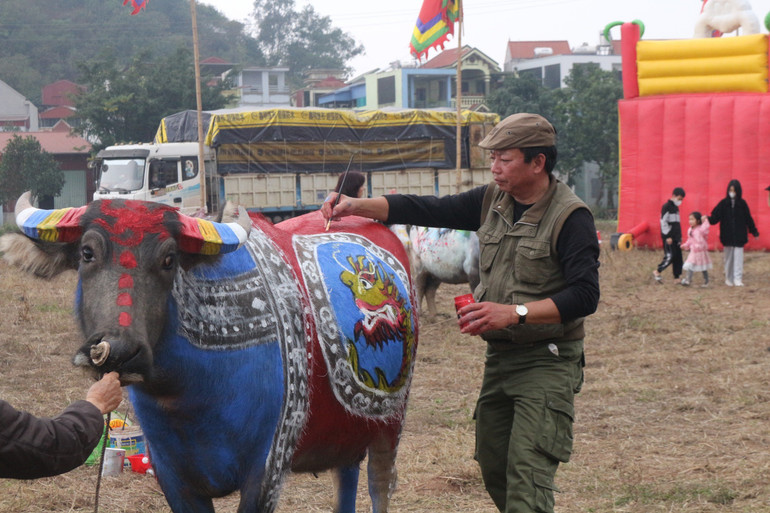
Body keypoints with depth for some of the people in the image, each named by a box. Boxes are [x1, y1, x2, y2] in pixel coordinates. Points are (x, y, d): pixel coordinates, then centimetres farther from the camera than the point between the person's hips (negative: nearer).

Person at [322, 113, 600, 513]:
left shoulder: (570, 218, -14)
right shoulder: (492, 201, 7)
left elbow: (584, 296, -21)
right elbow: (427, 210, 7)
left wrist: (514, 312, -27)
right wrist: (357, 206, -4)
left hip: (547, 362, -8)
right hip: (500, 357, 8)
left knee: (526, 473, -17)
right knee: (493, 467, 13)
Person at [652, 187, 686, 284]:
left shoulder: (676, 207, 18)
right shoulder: (666, 207, -9)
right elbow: (663, 222, -15)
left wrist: (680, 236, 21)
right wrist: (668, 236, -18)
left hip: (676, 237, 9)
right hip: (669, 237, -9)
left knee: (678, 257, 4)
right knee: (670, 256, -12)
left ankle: (677, 278, 4)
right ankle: (657, 272, 2)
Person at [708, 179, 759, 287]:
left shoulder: (742, 203, 0)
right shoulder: (723, 203, -1)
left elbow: (748, 219, 7)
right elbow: (715, 217, -7)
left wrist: (754, 232, 12)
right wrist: (708, 219, -27)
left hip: (739, 236, -1)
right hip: (727, 236, 1)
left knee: (738, 257, -6)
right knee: (728, 257, 7)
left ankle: (738, 279, -6)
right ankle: (729, 279, 17)